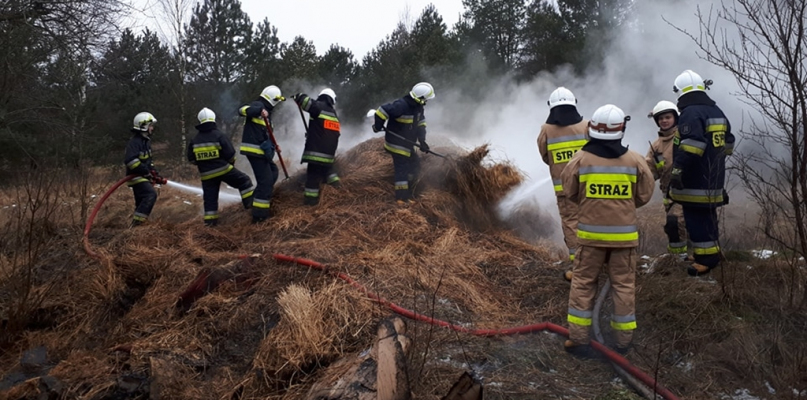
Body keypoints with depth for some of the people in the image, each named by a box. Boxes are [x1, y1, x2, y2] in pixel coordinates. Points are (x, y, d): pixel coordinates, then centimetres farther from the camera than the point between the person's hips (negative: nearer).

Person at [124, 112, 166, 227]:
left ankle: (136, 224, 20)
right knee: (151, 194, -24)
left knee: (142, 203, 12)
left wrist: (155, 174, 15)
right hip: (137, 177, -10)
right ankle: (137, 221, -24)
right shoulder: (134, 142, -15)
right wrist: (147, 172, -23)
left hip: (143, 177, 10)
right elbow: (130, 160, -27)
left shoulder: (146, 141, 18)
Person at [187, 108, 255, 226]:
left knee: (210, 197, 11)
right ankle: (250, 202, 3)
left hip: (206, 174, 4)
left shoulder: (194, 140, 4)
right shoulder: (219, 135, -10)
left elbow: (191, 159, 9)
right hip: (224, 169, -4)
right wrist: (231, 162, 11)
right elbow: (230, 154, -11)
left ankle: (210, 220, 12)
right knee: (244, 181, 9)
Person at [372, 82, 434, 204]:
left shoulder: (418, 106, 2)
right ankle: (401, 197, 1)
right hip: (397, 144, -9)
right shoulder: (401, 105, -27)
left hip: (407, 144, 10)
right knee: (402, 168, -7)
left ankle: (406, 190, 28)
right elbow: (382, 111, -27)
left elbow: (421, 123, 8)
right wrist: (378, 127, -13)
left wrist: (422, 140, -3)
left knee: (415, 164, 16)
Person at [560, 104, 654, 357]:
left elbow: (570, 192, 4)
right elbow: (644, 196, 4)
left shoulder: (580, 159, -8)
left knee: (583, 283, 9)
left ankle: (579, 339, 10)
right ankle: (624, 339, 21)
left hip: (591, 232, 0)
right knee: (624, 285, 12)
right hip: (624, 234, 1)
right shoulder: (636, 161, -5)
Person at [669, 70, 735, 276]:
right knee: (708, 216, 19)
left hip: (695, 182, -9)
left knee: (696, 219, -4)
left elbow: (690, 146, -27)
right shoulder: (717, 112, 15)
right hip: (714, 179, 9)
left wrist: (678, 169, -24)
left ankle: (706, 258, -2)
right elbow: (728, 143, 22)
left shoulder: (690, 113, -15)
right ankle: (713, 252, 30)